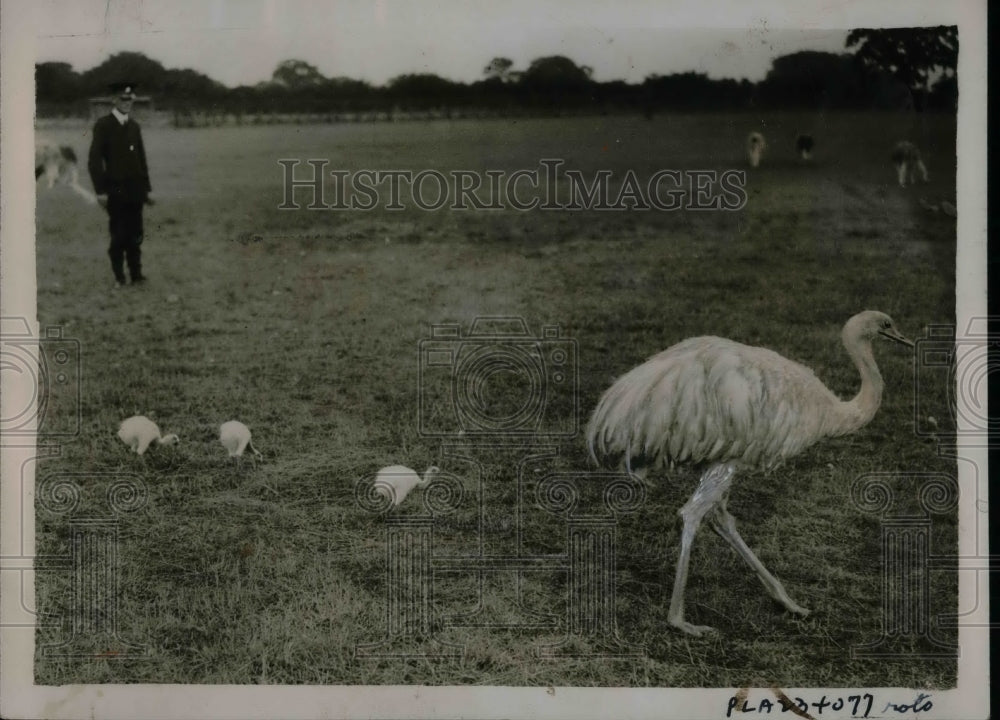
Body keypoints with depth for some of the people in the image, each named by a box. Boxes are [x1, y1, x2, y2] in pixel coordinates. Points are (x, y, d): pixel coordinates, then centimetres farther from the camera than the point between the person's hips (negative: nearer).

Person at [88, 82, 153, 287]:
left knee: (135, 235, 4)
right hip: (115, 191, -4)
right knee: (118, 236, 0)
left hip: (135, 191, 4)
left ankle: (136, 274, 10)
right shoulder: (103, 125, -4)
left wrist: (146, 188, 13)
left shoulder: (134, 126, 13)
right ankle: (119, 277, 8)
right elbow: (94, 160, -7)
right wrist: (100, 191, -12)